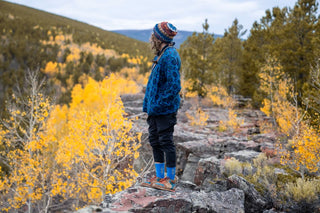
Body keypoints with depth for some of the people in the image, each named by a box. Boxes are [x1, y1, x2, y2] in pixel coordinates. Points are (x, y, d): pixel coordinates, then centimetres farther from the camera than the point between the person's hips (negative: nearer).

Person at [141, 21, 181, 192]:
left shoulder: (169, 56, -17)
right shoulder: (162, 55, 15)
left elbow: (174, 85, -22)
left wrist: (160, 103, -20)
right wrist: (150, 105, 16)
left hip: (165, 109, -10)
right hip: (156, 108, 10)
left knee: (166, 142, -3)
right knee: (154, 141, 14)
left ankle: (170, 180, 8)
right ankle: (159, 177, 24)